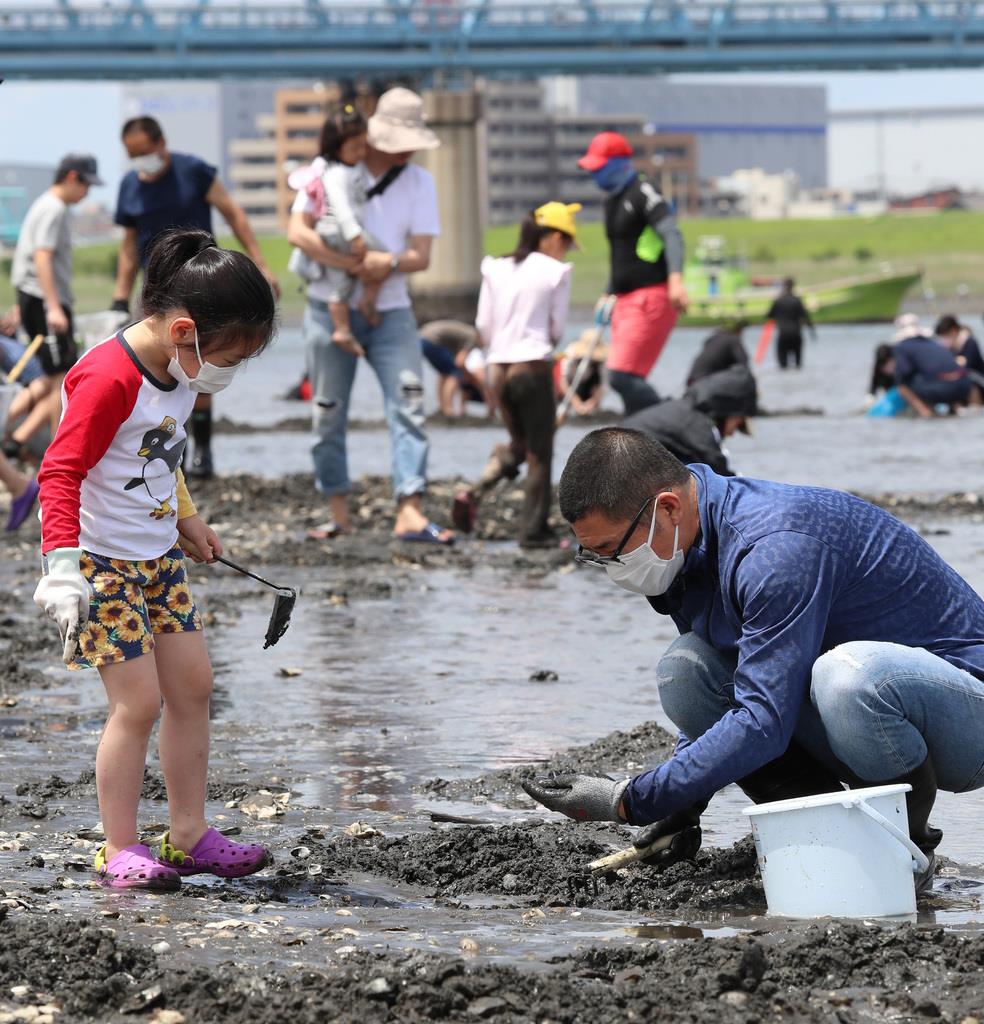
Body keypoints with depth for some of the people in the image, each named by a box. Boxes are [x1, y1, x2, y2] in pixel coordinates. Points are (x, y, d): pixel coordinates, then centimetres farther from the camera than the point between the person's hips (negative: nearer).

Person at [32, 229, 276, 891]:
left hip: (159, 557, 9)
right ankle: (120, 851, -1)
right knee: (138, 702, -10)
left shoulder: (181, 371, 6)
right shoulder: (109, 379, -24)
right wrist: (63, 562, -33)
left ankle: (189, 836, 18)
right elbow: (61, 470, -25)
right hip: (103, 562, -9)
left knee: (193, 687, 9)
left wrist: (185, 519, 33)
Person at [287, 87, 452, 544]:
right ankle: (338, 511, 14)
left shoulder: (419, 182, 2)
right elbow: (298, 232, -14)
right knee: (328, 412, 3)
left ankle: (410, 513, -18)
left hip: (391, 310, 2)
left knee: (408, 405, -12)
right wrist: (354, 265, -23)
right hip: (331, 307, -2)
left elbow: (421, 256, -3)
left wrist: (390, 262, -26)